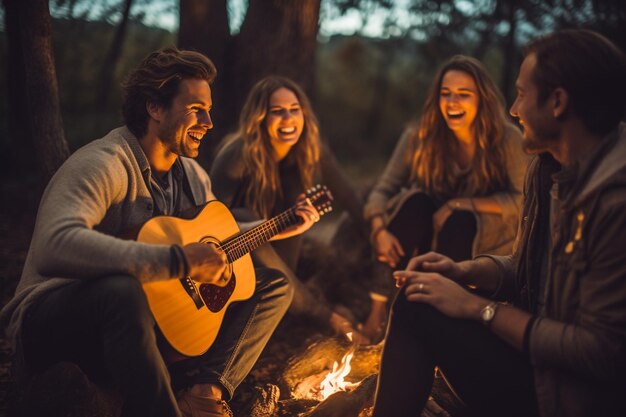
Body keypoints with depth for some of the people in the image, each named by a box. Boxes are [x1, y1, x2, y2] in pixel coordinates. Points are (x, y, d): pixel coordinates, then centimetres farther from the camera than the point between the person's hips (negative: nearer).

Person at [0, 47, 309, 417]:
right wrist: (178, 262, -41)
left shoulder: (192, 175, 8)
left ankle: (200, 387, -15)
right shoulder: (105, 164, -21)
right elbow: (55, 245, -39)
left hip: (157, 312, 9)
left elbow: (218, 236, 26)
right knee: (123, 291, -42)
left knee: (275, 284, 5)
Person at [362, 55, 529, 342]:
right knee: (415, 201, -30)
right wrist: (380, 231, -33)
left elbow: (523, 200, -18)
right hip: (427, 232, 2)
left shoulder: (507, 140, -17)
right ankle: (380, 306, -28)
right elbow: (383, 190, -13)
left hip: (482, 239, -2)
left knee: (460, 222, -34)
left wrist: (459, 205, -26)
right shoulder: (419, 137, -12)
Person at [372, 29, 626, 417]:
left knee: (418, 308, -11)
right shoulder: (551, 167, 3)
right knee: (416, 301, 1)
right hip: (542, 359, 8)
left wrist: (478, 307, -18)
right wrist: (465, 271, -3)